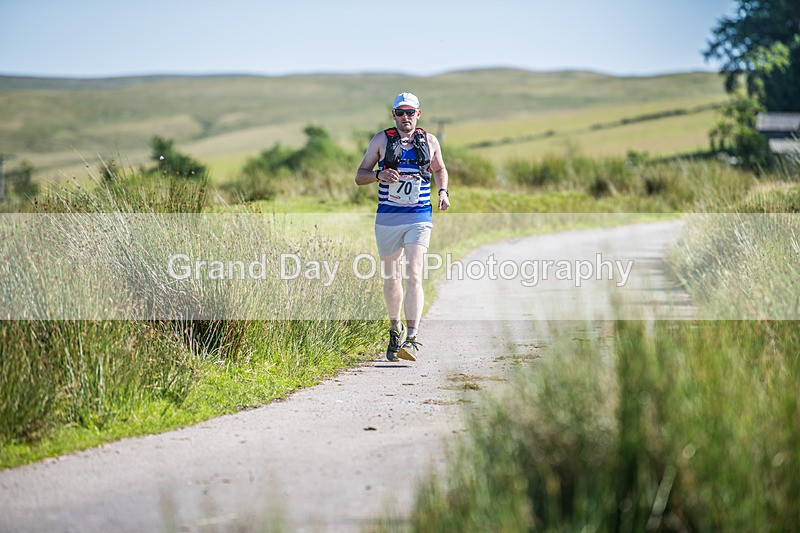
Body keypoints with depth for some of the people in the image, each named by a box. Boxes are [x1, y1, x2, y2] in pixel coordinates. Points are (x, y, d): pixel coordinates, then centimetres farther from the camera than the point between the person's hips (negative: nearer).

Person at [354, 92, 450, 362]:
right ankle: (395, 328, 34)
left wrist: (442, 191, 6)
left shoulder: (429, 141, 7)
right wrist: (379, 175, -16)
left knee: (413, 277, -15)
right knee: (391, 278, 11)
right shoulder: (381, 139, 3)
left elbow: (439, 169, 25)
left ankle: (412, 339, -20)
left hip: (419, 219, -1)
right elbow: (359, 175, 5)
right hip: (388, 219, 1)